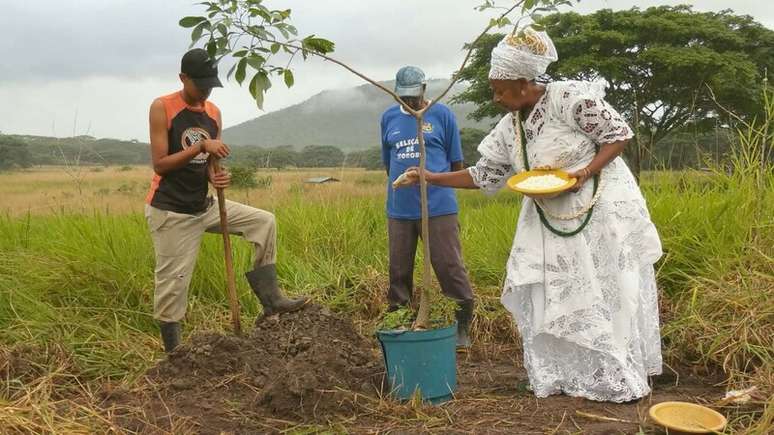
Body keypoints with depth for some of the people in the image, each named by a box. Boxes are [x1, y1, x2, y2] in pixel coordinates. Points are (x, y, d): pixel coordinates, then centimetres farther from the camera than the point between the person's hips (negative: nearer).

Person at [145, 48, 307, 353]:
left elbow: (209, 164, 8)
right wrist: (201, 146, -24)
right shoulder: (162, 108, -11)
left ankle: (269, 299, 3)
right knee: (173, 282, -1)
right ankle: (172, 353, 14)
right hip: (170, 212, -6)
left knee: (264, 222, 3)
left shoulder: (214, 113, 7)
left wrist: (217, 177, -15)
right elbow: (159, 164, -16)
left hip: (204, 205, 6)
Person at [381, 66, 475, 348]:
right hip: (399, 209, 4)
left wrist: (439, 186, 8)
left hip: (438, 207, -3)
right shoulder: (389, 118, 11)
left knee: (450, 267, -2)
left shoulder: (442, 114, 1)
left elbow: (456, 162, 6)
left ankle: (462, 327, 12)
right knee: (399, 271, 10)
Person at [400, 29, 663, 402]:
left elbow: (618, 134, -11)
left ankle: (622, 379, 16)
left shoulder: (570, 98, -17)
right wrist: (432, 178, 2)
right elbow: (485, 175, 8)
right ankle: (566, 374, 22)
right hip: (552, 221, 7)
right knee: (548, 298, 6)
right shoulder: (509, 127, 3)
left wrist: (586, 171, -25)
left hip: (602, 212, -6)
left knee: (607, 295, 1)